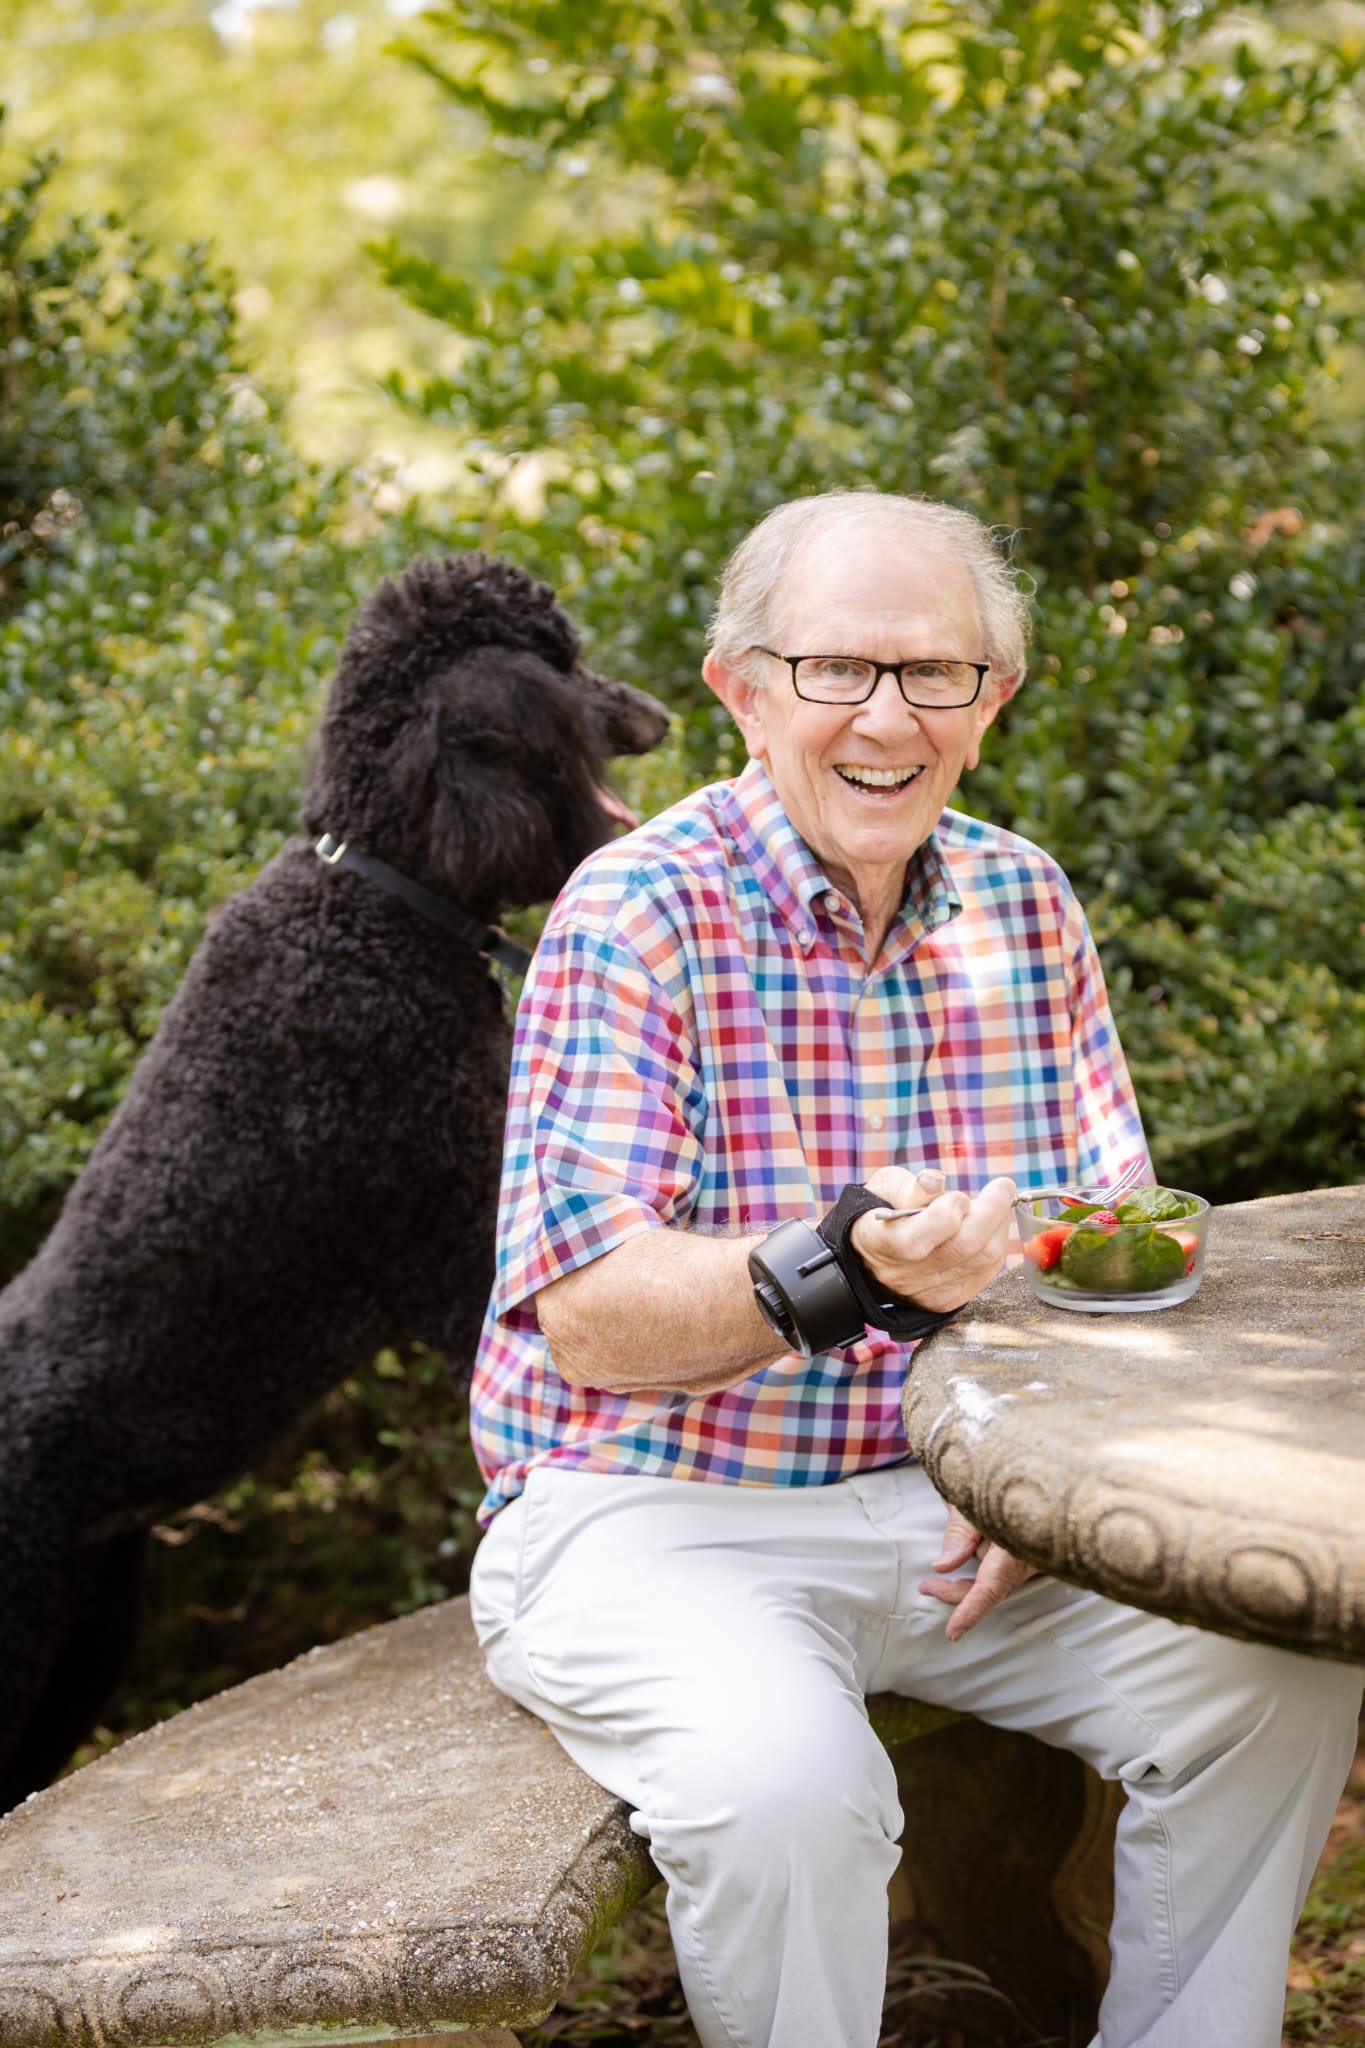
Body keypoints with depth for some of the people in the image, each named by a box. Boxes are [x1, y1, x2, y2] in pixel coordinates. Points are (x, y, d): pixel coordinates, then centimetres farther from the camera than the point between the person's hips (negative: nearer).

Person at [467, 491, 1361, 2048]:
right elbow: (590, 1319, -19)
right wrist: (849, 1273, -37)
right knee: (786, 1786, -32)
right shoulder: (638, 914, -13)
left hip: (948, 1509, 5)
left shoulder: (1023, 901, 6)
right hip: (659, 1514, -5)